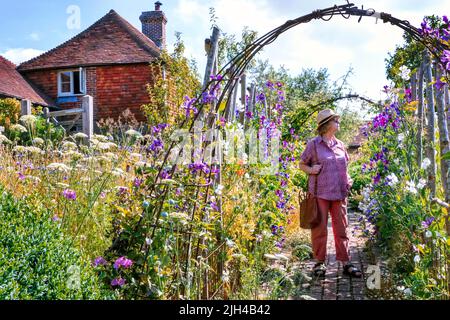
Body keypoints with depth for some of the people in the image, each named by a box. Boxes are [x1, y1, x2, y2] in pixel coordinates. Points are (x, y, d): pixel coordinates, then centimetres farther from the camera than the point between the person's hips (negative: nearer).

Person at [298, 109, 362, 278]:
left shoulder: (340, 145, 13)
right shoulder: (313, 144, -1)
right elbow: (302, 164, 5)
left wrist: (348, 180, 8)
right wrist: (311, 170, -15)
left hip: (339, 193, 4)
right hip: (320, 193, -4)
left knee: (341, 228, 6)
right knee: (319, 228, 2)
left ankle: (345, 263, 13)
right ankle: (319, 262, 14)